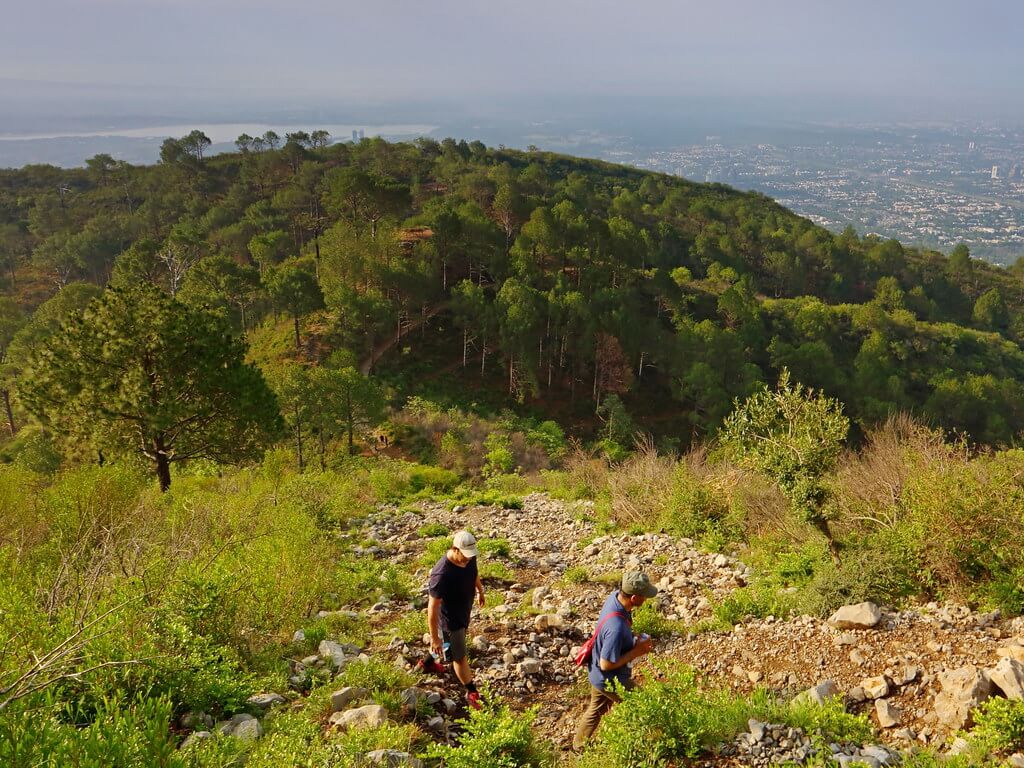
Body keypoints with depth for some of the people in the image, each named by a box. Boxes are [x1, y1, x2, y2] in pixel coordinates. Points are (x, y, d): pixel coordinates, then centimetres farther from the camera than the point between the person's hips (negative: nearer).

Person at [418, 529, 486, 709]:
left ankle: (428, 662, 60)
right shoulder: (441, 574, -39)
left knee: (448, 643, 32)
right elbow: (433, 608, -32)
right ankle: (472, 693, 32)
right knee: (460, 657, 12)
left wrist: (480, 590, 25)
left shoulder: (469, 558, -17)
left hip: (464, 613, 8)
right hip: (450, 620, -8)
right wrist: (434, 638, -26)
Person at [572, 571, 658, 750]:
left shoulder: (615, 596, -14)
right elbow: (606, 664, -30)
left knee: (596, 709, 29)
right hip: (611, 681, -8)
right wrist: (636, 651, -23)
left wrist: (635, 641, -6)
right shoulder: (617, 628, -42)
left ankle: (579, 744, 49)